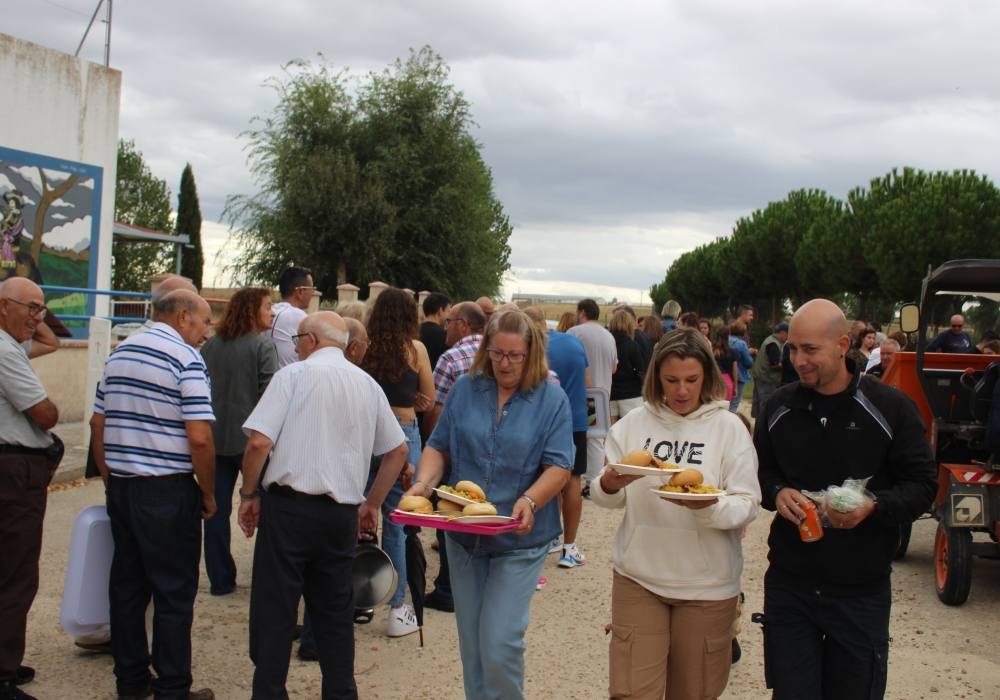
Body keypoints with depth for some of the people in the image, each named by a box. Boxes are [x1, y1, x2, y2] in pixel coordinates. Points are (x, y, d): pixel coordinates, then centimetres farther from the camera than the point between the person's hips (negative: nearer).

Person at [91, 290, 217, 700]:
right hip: (168, 492, -7)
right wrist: (209, 495, -6)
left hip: (120, 486, 7)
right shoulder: (186, 358, -11)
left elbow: (98, 424, 14)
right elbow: (199, 438, -18)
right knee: (174, 593, 2)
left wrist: (110, 480, 20)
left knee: (127, 586, 14)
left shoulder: (120, 352, 11)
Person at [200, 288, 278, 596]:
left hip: (215, 436, 5)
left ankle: (220, 579, 11)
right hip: (249, 437, -5)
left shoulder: (210, 346, 8)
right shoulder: (263, 345, -9)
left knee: (217, 508, 7)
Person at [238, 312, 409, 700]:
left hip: (289, 506, -5)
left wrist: (249, 494, 0)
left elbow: (259, 441, -13)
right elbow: (398, 450, 15)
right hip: (343, 513, 5)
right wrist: (371, 504, 21)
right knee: (335, 612, 14)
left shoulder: (294, 374, -5)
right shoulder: (368, 385, 11)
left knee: (274, 610, 3)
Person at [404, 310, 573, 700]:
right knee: (471, 645, 14)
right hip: (463, 534, 4)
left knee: (499, 645, -9)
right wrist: (423, 483, -13)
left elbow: (559, 467, -10)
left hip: (519, 540, -3)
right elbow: (439, 447, 6)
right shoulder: (466, 389, 3)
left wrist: (530, 501, -28)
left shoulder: (552, 400, -5)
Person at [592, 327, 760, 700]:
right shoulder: (634, 423, 0)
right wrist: (609, 486, -19)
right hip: (638, 575, 1)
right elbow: (602, 496, 4)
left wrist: (710, 506, -28)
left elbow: (747, 505, -8)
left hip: (706, 583, -1)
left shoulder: (728, 427, -4)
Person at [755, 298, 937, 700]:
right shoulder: (779, 407, 3)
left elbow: (922, 485, -5)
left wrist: (874, 505, -23)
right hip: (788, 586, 2)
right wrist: (777, 493, -9)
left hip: (862, 592, -2)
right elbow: (760, 472, 13)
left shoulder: (891, 408, -6)